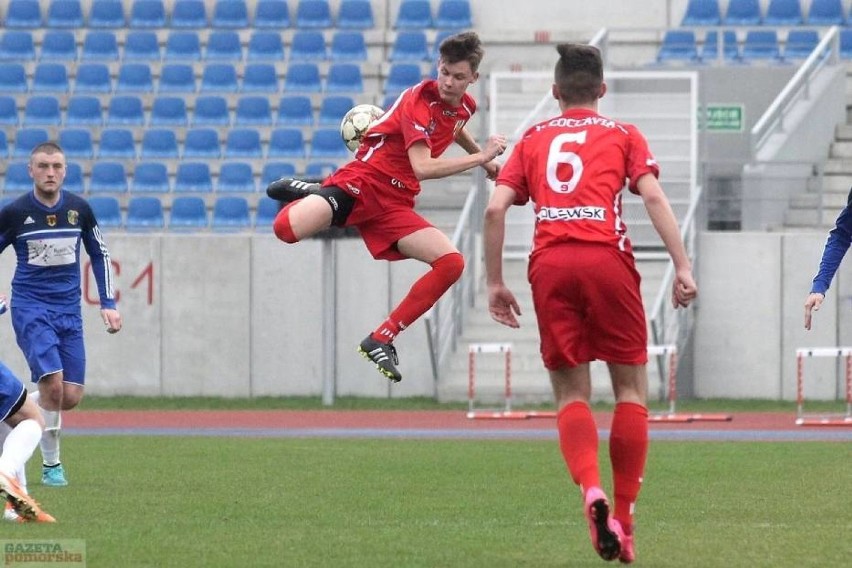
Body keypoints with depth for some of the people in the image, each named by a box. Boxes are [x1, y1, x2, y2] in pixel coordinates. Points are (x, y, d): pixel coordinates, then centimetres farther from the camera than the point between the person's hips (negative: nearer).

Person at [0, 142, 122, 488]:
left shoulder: (79, 209, 3)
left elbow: (99, 255, 16)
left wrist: (108, 303, 10)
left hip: (69, 311, 4)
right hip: (30, 307, -4)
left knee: (70, 397, -5)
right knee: (52, 383, -20)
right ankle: (51, 465, -4)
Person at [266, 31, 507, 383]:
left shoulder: (464, 106, 9)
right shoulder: (419, 100, -15)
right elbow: (422, 167, -26)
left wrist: (485, 161, 39)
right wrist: (480, 157, -23)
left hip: (395, 205, 7)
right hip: (361, 184, -7)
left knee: (451, 262, -14)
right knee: (287, 228, -30)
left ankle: (381, 341, -7)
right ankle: (308, 194, 12)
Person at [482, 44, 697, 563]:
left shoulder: (533, 140, 20)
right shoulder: (623, 135, 15)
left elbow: (495, 209, 10)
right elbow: (653, 196, 0)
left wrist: (495, 283, 15)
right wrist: (683, 267, -3)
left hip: (549, 266, 2)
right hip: (607, 259, -2)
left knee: (571, 393, 7)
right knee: (631, 389, 8)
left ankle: (591, 487, -19)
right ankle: (624, 518, 2)